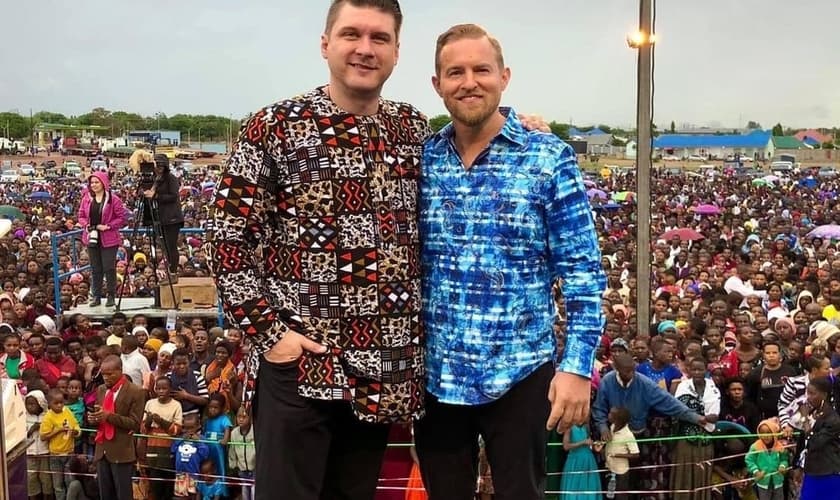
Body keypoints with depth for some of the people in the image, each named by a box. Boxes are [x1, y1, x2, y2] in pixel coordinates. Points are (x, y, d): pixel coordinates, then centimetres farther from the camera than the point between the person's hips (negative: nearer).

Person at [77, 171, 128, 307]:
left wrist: (108, 226, -16)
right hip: (92, 238, 4)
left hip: (108, 239, -4)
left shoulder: (113, 199, -7)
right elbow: (81, 215, 12)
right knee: (95, 269, 11)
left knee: (109, 268, -2)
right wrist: (86, 225, -7)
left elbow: (122, 217, -7)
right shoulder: (86, 198, 6)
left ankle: (111, 296, 9)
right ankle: (96, 296, 18)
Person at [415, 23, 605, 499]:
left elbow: (583, 272, -6)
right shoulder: (420, 159, 2)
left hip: (519, 372, -3)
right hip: (434, 375, 3)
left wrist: (577, 365, -13)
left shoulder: (550, 159, -6)